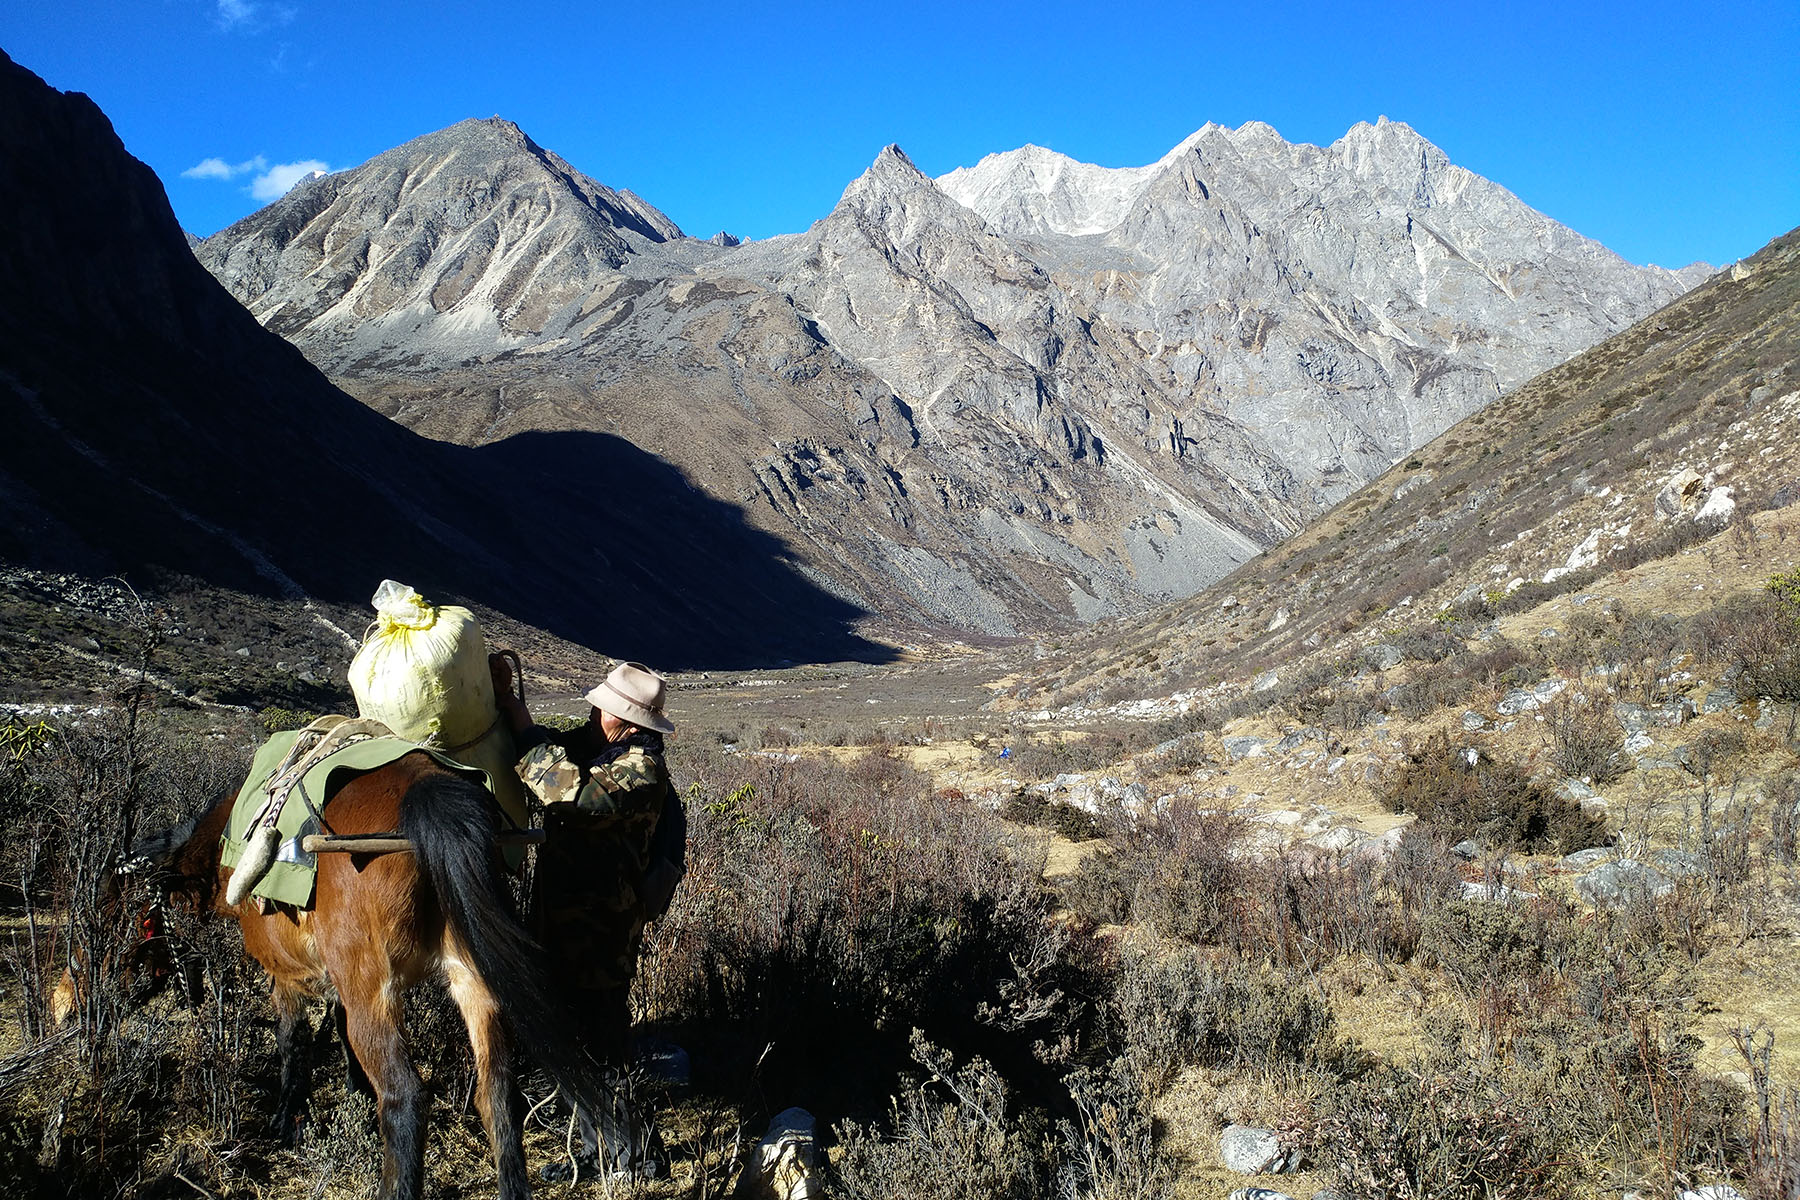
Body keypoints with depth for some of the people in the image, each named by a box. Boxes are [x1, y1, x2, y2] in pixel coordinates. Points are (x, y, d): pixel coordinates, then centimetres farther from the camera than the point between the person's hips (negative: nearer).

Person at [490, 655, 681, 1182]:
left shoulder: (642, 772, -23)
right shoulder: (592, 744, 5)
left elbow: (569, 791, -36)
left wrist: (517, 714, -29)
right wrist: (502, 698, -9)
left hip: (598, 938, -10)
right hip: (563, 925, 10)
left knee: (596, 1049, 0)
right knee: (577, 1044, 20)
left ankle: (635, 1160, 17)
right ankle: (598, 1149, 37)